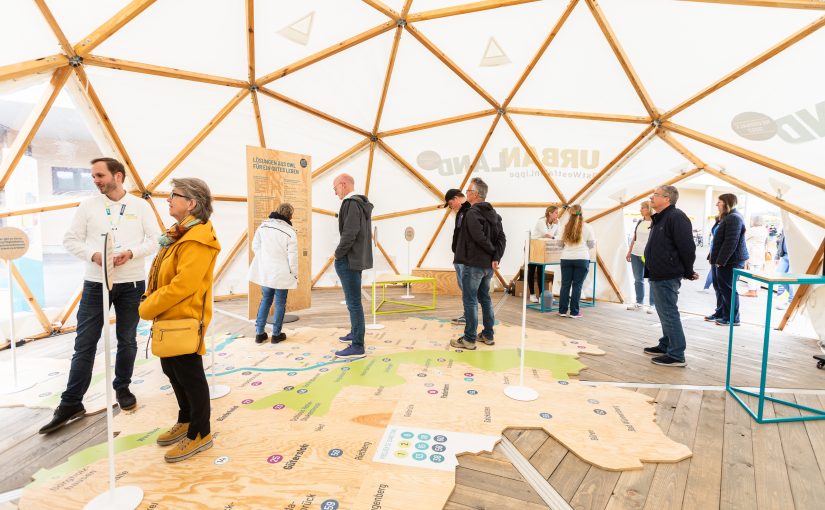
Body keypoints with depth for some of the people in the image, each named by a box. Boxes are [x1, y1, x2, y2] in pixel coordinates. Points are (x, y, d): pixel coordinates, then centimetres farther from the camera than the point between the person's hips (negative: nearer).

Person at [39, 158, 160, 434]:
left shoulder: (140, 205, 1)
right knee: (84, 344, 2)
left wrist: (131, 252, -18)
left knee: (127, 341, 10)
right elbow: (71, 239, 4)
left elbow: (155, 239, -1)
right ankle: (71, 403, 13)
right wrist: (93, 254, -15)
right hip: (95, 283, 1)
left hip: (131, 284, 0)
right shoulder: (88, 205, 4)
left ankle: (122, 388, 28)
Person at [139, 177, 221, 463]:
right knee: (173, 372, 21)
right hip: (170, 318, 10)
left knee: (190, 376, 2)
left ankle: (200, 434, 19)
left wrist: (148, 308, -15)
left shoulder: (197, 239, -20)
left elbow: (183, 285, -26)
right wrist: (149, 299, 5)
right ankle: (186, 421, 40)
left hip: (184, 320, -10)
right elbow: (162, 275, 19)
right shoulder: (179, 233, 13)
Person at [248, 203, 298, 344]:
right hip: (281, 273, -5)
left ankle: (259, 333, 21)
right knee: (280, 303, 9)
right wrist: (295, 275, -1)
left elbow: (255, 246, 5)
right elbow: (292, 257, -14)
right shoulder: (290, 232, -16)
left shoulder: (263, 225, -1)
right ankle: (276, 334, 17)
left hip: (264, 271, 5)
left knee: (265, 300, 18)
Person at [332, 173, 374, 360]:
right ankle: (355, 332, 38)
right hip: (358, 258, 10)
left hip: (349, 260, -10)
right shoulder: (362, 203, 13)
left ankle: (357, 346, 0)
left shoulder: (351, 203, -15)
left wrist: (338, 254, -12)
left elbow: (350, 233, -25)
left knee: (353, 302, -6)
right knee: (353, 300, 22)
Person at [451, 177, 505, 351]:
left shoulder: (471, 213, -15)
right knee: (485, 298, 18)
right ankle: (488, 335, 26)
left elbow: (479, 238, -24)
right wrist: (496, 257, -5)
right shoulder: (493, 213, 10)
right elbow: (502, 238, 3)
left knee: (470, 301, 0)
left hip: (473, 264, -8)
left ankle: (469, 339, 7)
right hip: (488, 265, 8)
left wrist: (493, 251, -8)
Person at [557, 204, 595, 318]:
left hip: (566, 258, 2)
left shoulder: (566, 227, 3)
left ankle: (562, 311, 11)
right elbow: (592, 244, 7)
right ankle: (574, 312, 7)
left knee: (565, 285, 7)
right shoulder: (587, 227, -1)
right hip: (581, 259, -2)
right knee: (577, 285, 3)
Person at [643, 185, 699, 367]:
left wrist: (688, 272, -9)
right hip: (657, 276, 10)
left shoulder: (676, 217, -16)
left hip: (667, 277, -10)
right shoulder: (659, 218, 16)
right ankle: (665, 346, 30)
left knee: (669, 314, -5)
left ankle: (677, 355, 3)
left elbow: (687, 248, -19)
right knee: (664, 313, 18)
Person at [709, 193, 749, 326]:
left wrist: (721, 261, -22)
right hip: (720, 260, 10)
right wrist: (714, 258, 19)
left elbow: (731, 243, -23)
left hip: (729, 261, -10)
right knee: (719, 287, 16)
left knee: (727, 289, -2)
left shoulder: (734, 218, -16)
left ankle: (732, 318, 7)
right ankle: (721, 313, 28)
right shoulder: (726, 217, 17)